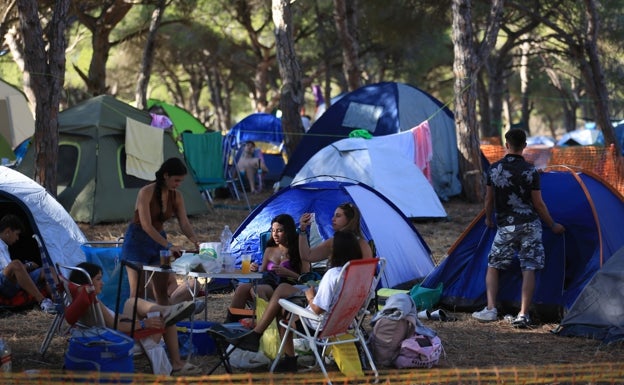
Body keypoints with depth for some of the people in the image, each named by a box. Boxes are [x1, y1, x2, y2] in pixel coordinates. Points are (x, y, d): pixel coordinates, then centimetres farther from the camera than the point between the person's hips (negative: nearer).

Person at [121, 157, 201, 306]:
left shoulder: (176, 197, -3)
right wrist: (169, 246, -33)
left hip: (158, 239, 6)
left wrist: (195, 241, -24)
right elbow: (146, 226, -27)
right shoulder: (146, 193, -22)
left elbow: (184, 223, -4)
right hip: (137, 241, -6)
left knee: (162, 292, 4)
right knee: (137, 292, -8)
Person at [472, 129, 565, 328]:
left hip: (505, 227, 1)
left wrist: (488, 219, 27)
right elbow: (538, 203, -2)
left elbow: (489, 199, 8)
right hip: (530, 225, -1)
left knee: (493, 266, 14)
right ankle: (523, 315, -7)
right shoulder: (530, 171, -6)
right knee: (529, 269, 0)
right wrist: (553, 225, 11)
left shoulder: (494, 169, -1)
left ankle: (490, 309, 3)